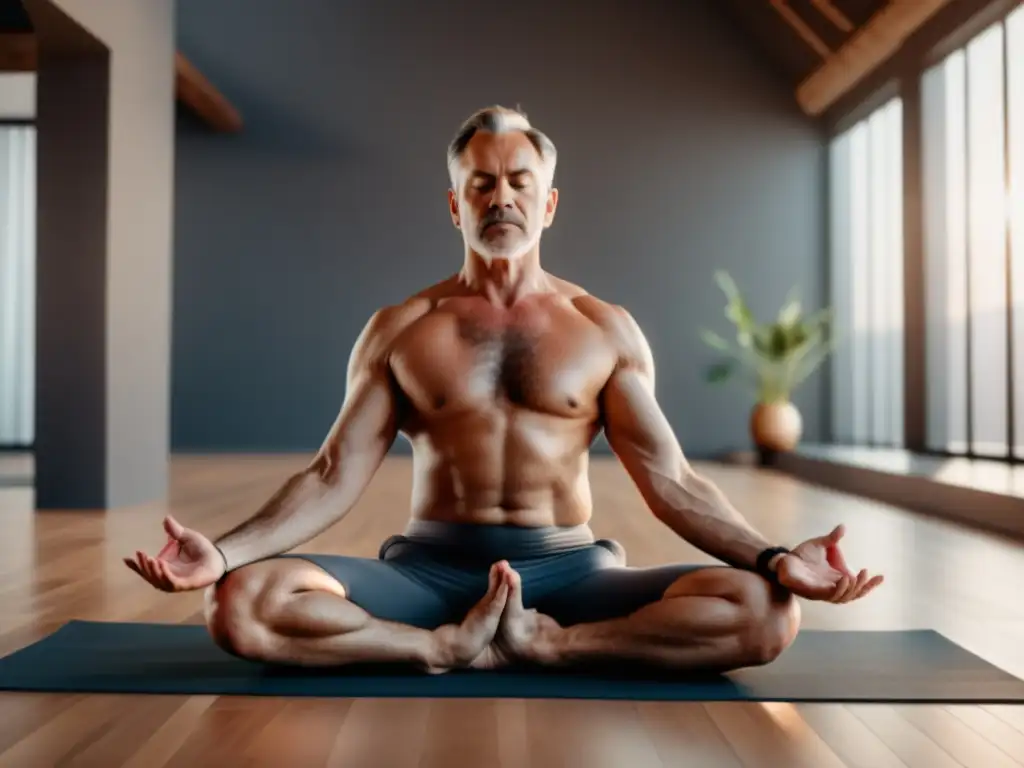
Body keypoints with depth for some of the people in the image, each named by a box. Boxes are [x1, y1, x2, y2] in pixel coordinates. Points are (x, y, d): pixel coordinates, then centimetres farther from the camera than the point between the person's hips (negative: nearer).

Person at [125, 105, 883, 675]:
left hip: (568, 567, 1)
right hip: (429, 566, 0)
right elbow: (334, 478, 0)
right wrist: (224, 551, -16)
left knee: (765, 612, -24)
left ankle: (542, 643, -16)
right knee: (242, 605, -27)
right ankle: (449, 646, -14)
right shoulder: (399, 329, 5)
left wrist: (773, 557, -16)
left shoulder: (607, 330, 5)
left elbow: (672, 483, 1)